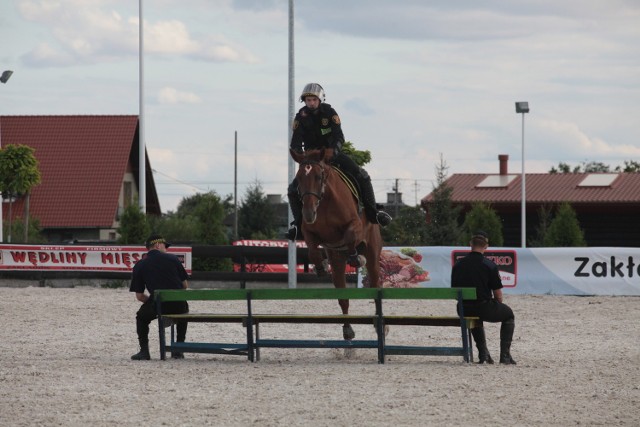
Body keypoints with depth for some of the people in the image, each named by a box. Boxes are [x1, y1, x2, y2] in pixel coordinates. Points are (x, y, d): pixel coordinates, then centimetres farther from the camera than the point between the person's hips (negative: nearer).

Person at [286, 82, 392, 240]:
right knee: (294, 190, -16)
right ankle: (298, 222, -6)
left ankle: (372, 213, -9)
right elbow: (295, 143, -14)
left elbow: (339, 137, -19)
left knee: (362, 176, -17)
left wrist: (333, 151, -40)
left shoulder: (329, 113, -11)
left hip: (331, 153, -1)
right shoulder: (301, 118, -9)